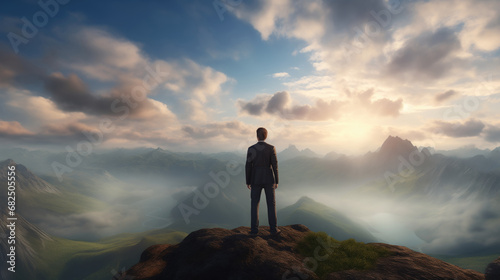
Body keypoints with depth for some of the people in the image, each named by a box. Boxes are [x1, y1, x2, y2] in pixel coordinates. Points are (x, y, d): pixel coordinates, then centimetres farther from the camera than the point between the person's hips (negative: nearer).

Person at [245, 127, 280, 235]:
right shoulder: (271, 148, -8)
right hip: (268, 179, 0)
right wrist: (276, 181, -1)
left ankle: (254, 229, 10)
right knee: (271, 203, 9)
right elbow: (275, 165, -9)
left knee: (254, 204, 10)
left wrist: (247, 182, 4)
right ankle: (273, 228, 11)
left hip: (256, 179, 0)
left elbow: (248, 166, -6)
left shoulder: (251, 149, -6)